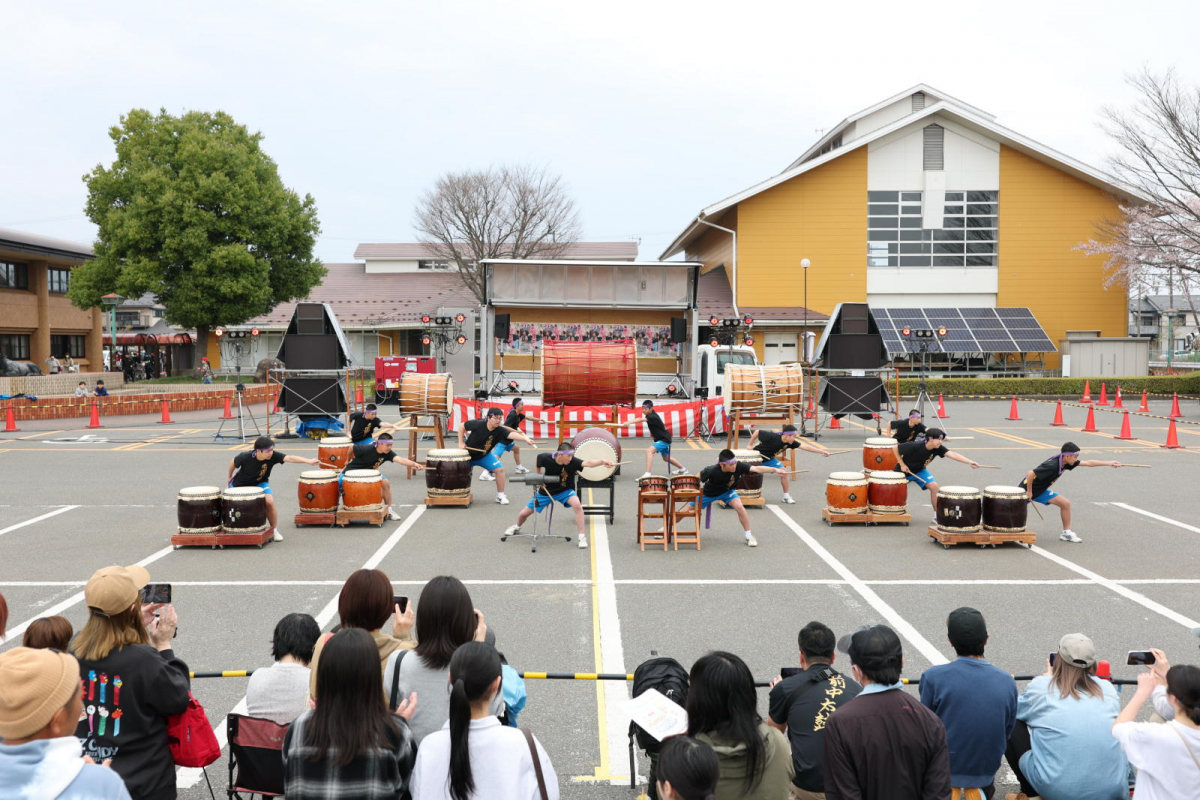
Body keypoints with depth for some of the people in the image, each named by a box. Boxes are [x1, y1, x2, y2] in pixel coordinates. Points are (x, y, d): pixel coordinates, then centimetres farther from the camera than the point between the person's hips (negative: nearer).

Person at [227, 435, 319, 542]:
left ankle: (274, 530, -5)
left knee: (269, 501, -24)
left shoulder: (273, 456, -27)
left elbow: (289, 458, -40)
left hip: (259, 483, 0)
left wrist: (308, 461, -54)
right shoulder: (245, 457, -30)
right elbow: (233, 462, -9)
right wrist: (230, 477, 7)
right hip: (240, 484, 0)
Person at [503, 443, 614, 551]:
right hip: (546, 491, 1)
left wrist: (602, 461, -68)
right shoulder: (546, 458, -26)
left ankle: (581, 537, -20)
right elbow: (538, 457, -1)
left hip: (565, 491, -1)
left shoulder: (573, 461, -31)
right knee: (525, 513, 9)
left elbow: (587, 463, -50)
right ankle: (517, 527, 47)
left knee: (577, 505, -32)